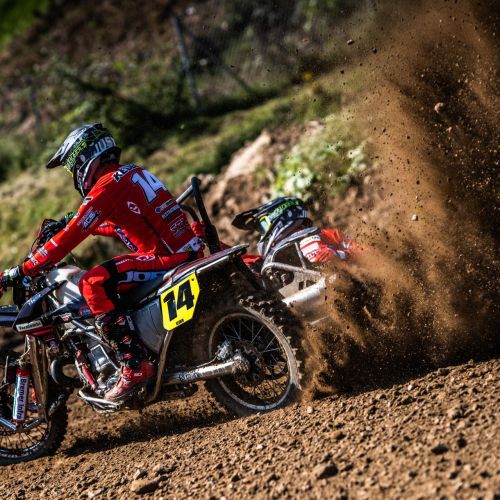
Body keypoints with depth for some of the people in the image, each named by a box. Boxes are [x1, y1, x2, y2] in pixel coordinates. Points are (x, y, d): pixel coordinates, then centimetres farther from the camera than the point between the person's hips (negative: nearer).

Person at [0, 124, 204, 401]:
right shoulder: (132, 173, 17)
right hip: (189, 252, 10)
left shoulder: (106, 188, -12)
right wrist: (72, 222, 40)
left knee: (94, 282, -20)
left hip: (169, 258, -10)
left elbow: (70, 238, -17)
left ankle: (135, 367, -20)